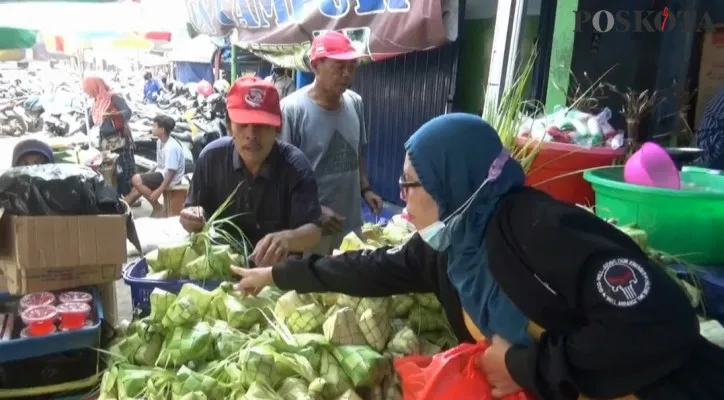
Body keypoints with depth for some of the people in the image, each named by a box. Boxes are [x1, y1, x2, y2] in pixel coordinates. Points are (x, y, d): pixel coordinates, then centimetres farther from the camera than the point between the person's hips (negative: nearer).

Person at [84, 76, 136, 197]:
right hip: (106, 142, 7)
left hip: (120, 140, -7)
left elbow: (128, 112, -24)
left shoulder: (114, 97, -10)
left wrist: (112, 115, -40)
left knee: (124, 169, -9)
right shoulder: (95, 103, 13)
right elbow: (90, 123, 20)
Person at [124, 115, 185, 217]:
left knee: (136, 179, -18)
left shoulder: (171, 147, -26)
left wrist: (159, 191, -26)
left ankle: (158, 208, -10)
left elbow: (171, 173, -27)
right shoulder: (160, 142, 4)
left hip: (169, 178, -10)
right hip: (162, 173, 10)